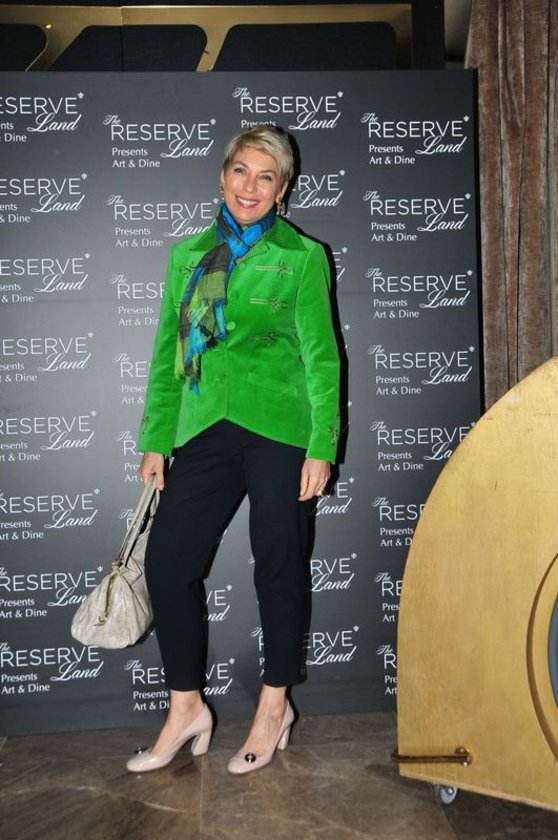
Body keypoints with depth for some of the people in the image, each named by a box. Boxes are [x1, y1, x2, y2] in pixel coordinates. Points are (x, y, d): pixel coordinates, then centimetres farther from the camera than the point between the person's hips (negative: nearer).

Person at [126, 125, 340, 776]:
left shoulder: (301, 256, 4)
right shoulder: (188, 254, 15)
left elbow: (321, 355, 0)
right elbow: (167, 355, 15)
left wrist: (321, 447, -7)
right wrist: (155, 440, 10)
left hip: (278, 428, -3)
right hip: (205, 429, 4)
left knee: (278, 566, 4)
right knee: (166, 559, -1)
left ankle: (275, 704, 23)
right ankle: (186, 708, 17)